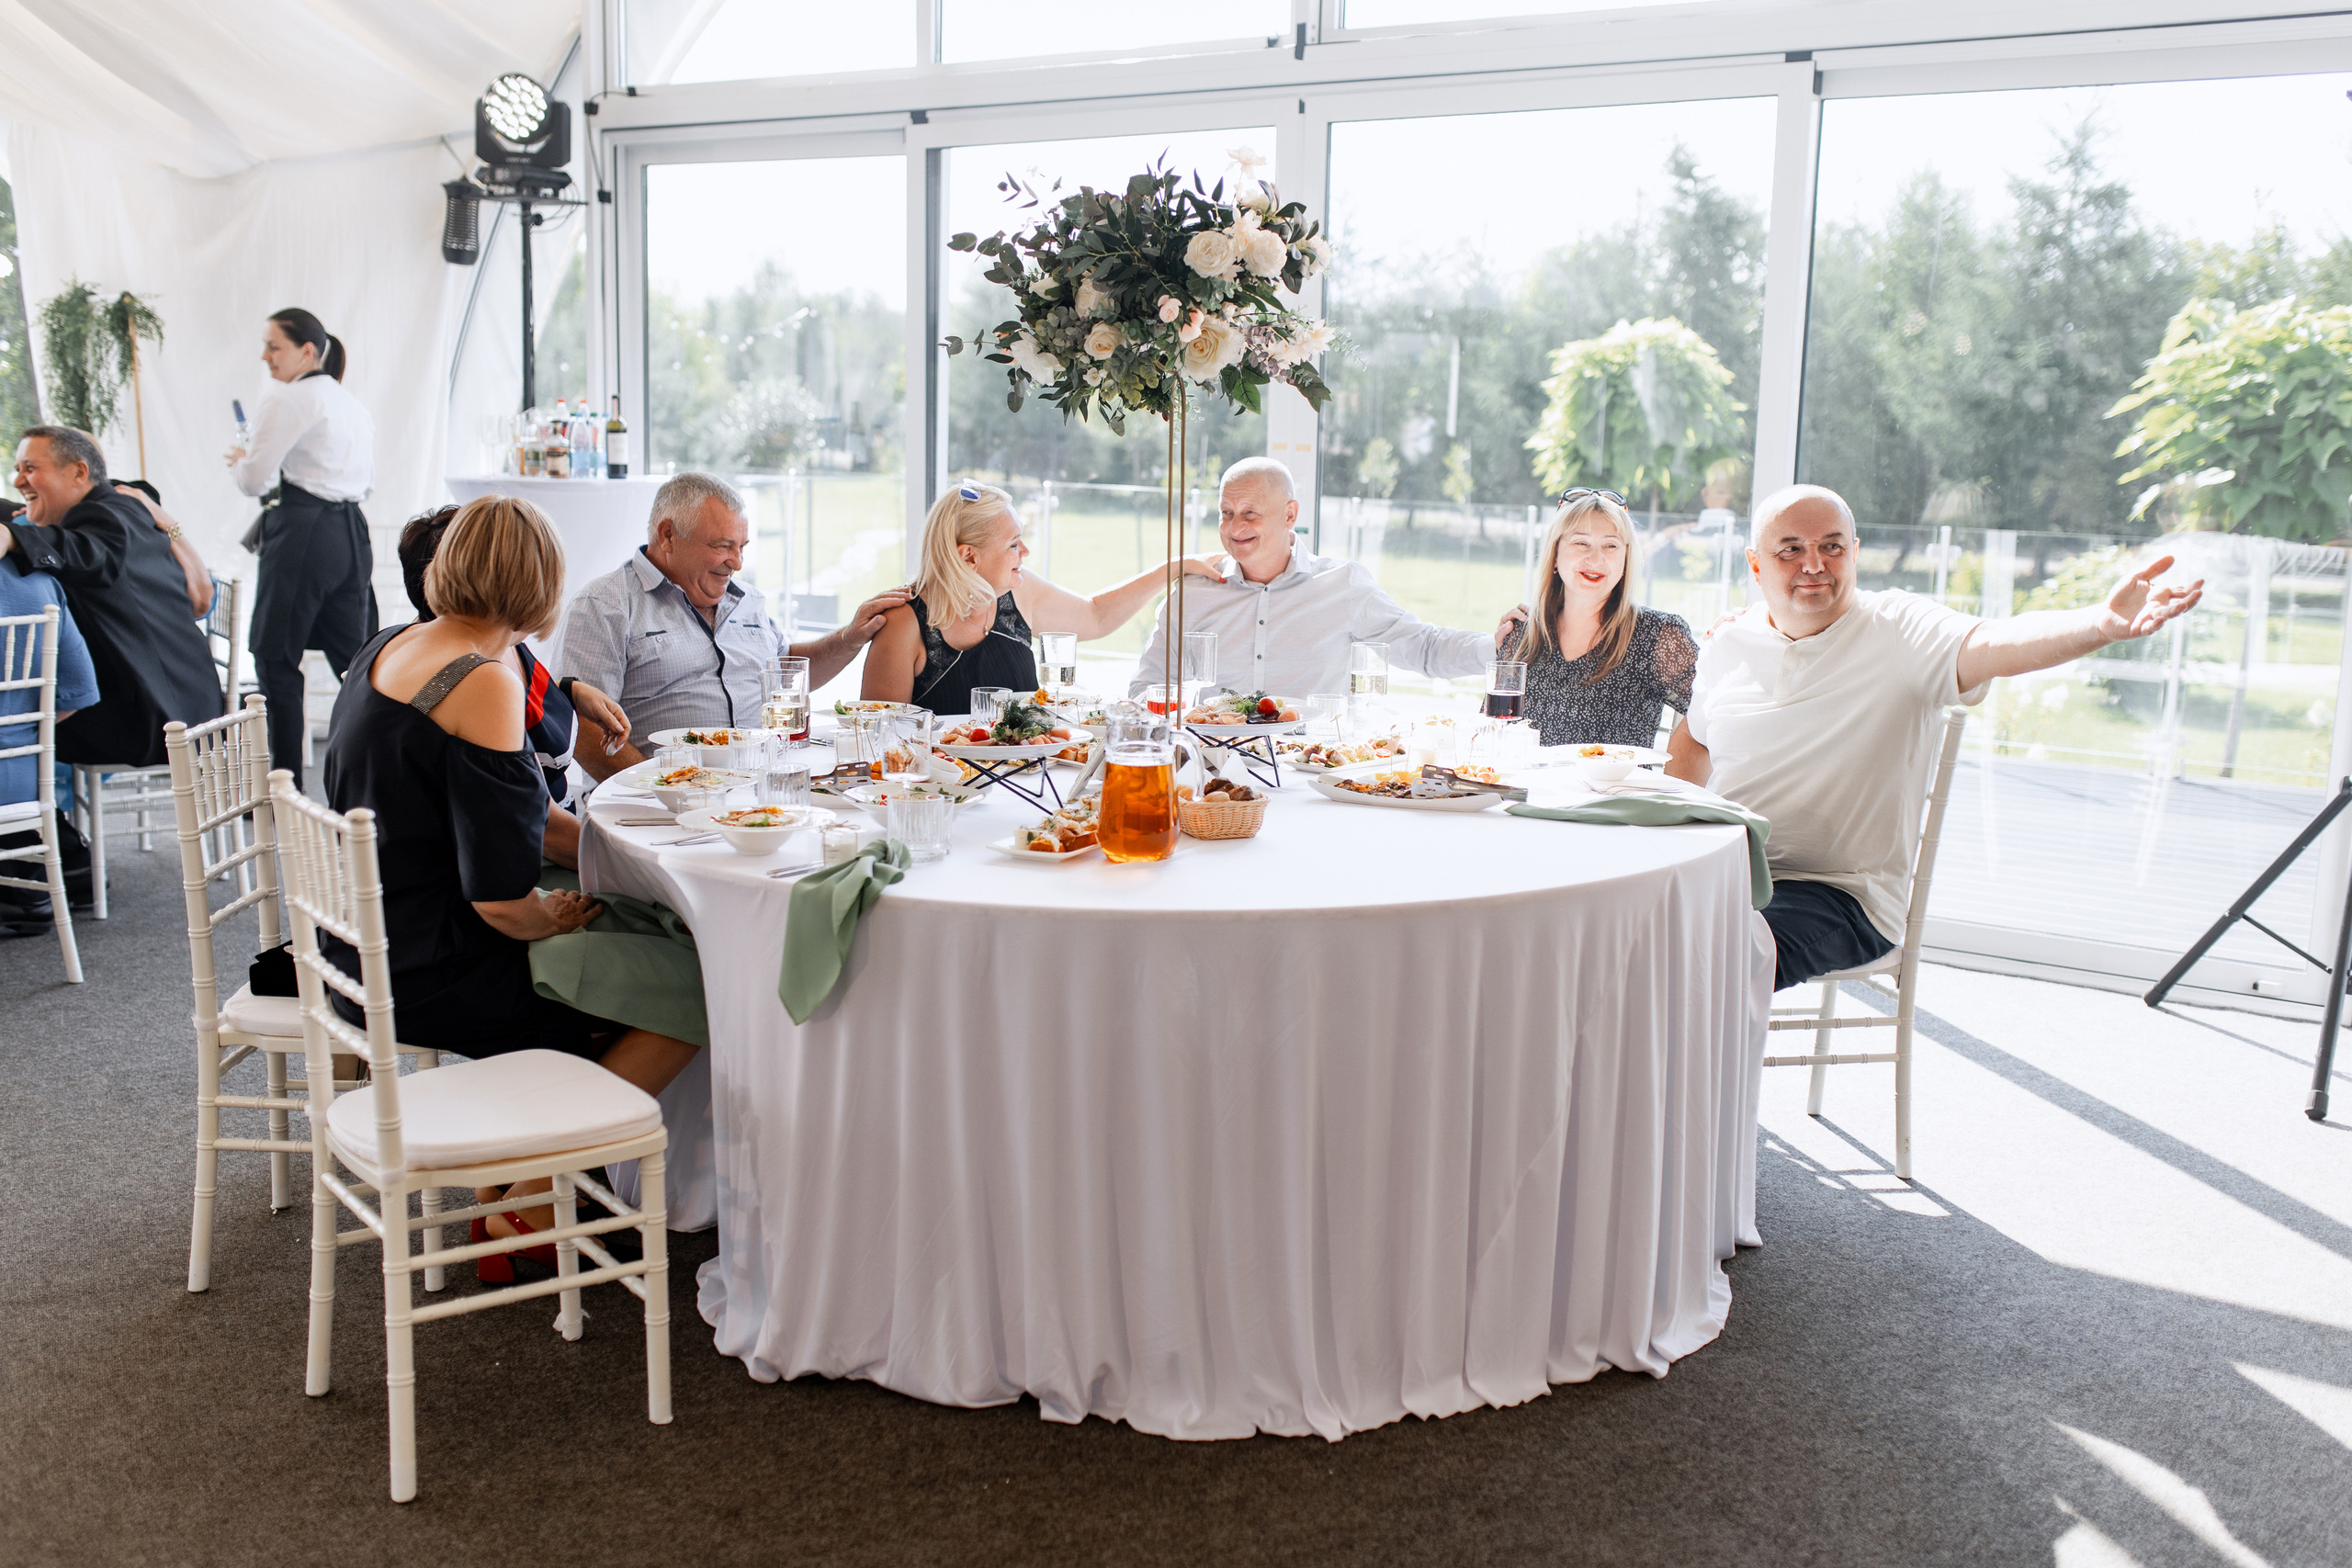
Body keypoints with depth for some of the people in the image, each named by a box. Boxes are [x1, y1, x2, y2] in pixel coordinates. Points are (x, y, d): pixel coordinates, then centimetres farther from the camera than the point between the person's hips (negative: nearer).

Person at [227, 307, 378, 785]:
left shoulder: (287, 399, -8)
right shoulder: (352, 403, 17)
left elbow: (254, 479, -10)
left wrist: (238, 462, 11)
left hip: (304, 531, -8)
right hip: (351, 531, 8)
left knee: (276, 660, 0)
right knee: (352, 657, 10)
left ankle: (284, 785, 2)